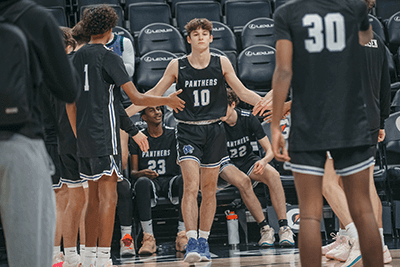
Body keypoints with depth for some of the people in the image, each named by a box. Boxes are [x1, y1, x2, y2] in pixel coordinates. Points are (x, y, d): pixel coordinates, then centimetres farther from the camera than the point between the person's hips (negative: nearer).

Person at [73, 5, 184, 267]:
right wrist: (168, 100, 4)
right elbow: (137, 98, -11)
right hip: (103, 134, -8)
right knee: (108, 197, -8)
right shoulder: (109, 57, -9)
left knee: (94, 197, 15)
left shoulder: (78, 56, 12)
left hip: (83, 134, 8)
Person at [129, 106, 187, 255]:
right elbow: (133, 172, 6)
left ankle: (182, 236, -34)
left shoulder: (174, 135, 8)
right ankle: (148, 238, -38)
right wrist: (141, 173, -19)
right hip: (150, 182, 0)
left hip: (171, 181, 0)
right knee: (142, 182, -37)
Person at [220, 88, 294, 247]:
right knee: (243, 181, -37)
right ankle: (265, 229, -30)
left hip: (248, 160, 2)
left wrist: (264, 161, -33)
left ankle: (284, 228, -32)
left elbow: (269, 149, -10)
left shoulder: (248, 119, -12)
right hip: (226, 164, -2)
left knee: (273, 175, -30)